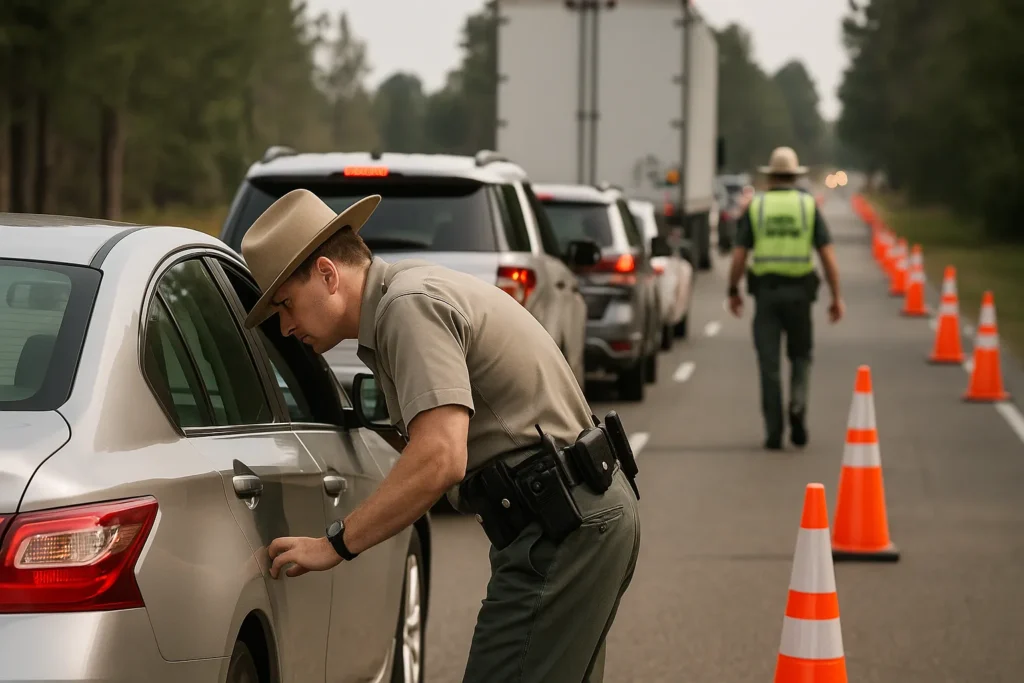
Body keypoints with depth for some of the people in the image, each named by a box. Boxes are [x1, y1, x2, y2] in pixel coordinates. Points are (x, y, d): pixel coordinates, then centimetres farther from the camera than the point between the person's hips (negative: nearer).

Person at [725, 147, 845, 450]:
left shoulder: (755, 207, 2)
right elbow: (827, 254, -3)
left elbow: (739, 255, -2)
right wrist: (837, 297, 1)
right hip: (799, 292, 0)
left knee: (769, 364, 4)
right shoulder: (809, 205, 3)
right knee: (800, 356, 16)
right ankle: (797, 406, -9)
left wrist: (733, 292, 11)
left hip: (765, 291, 0)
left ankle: (773, 431, 1)